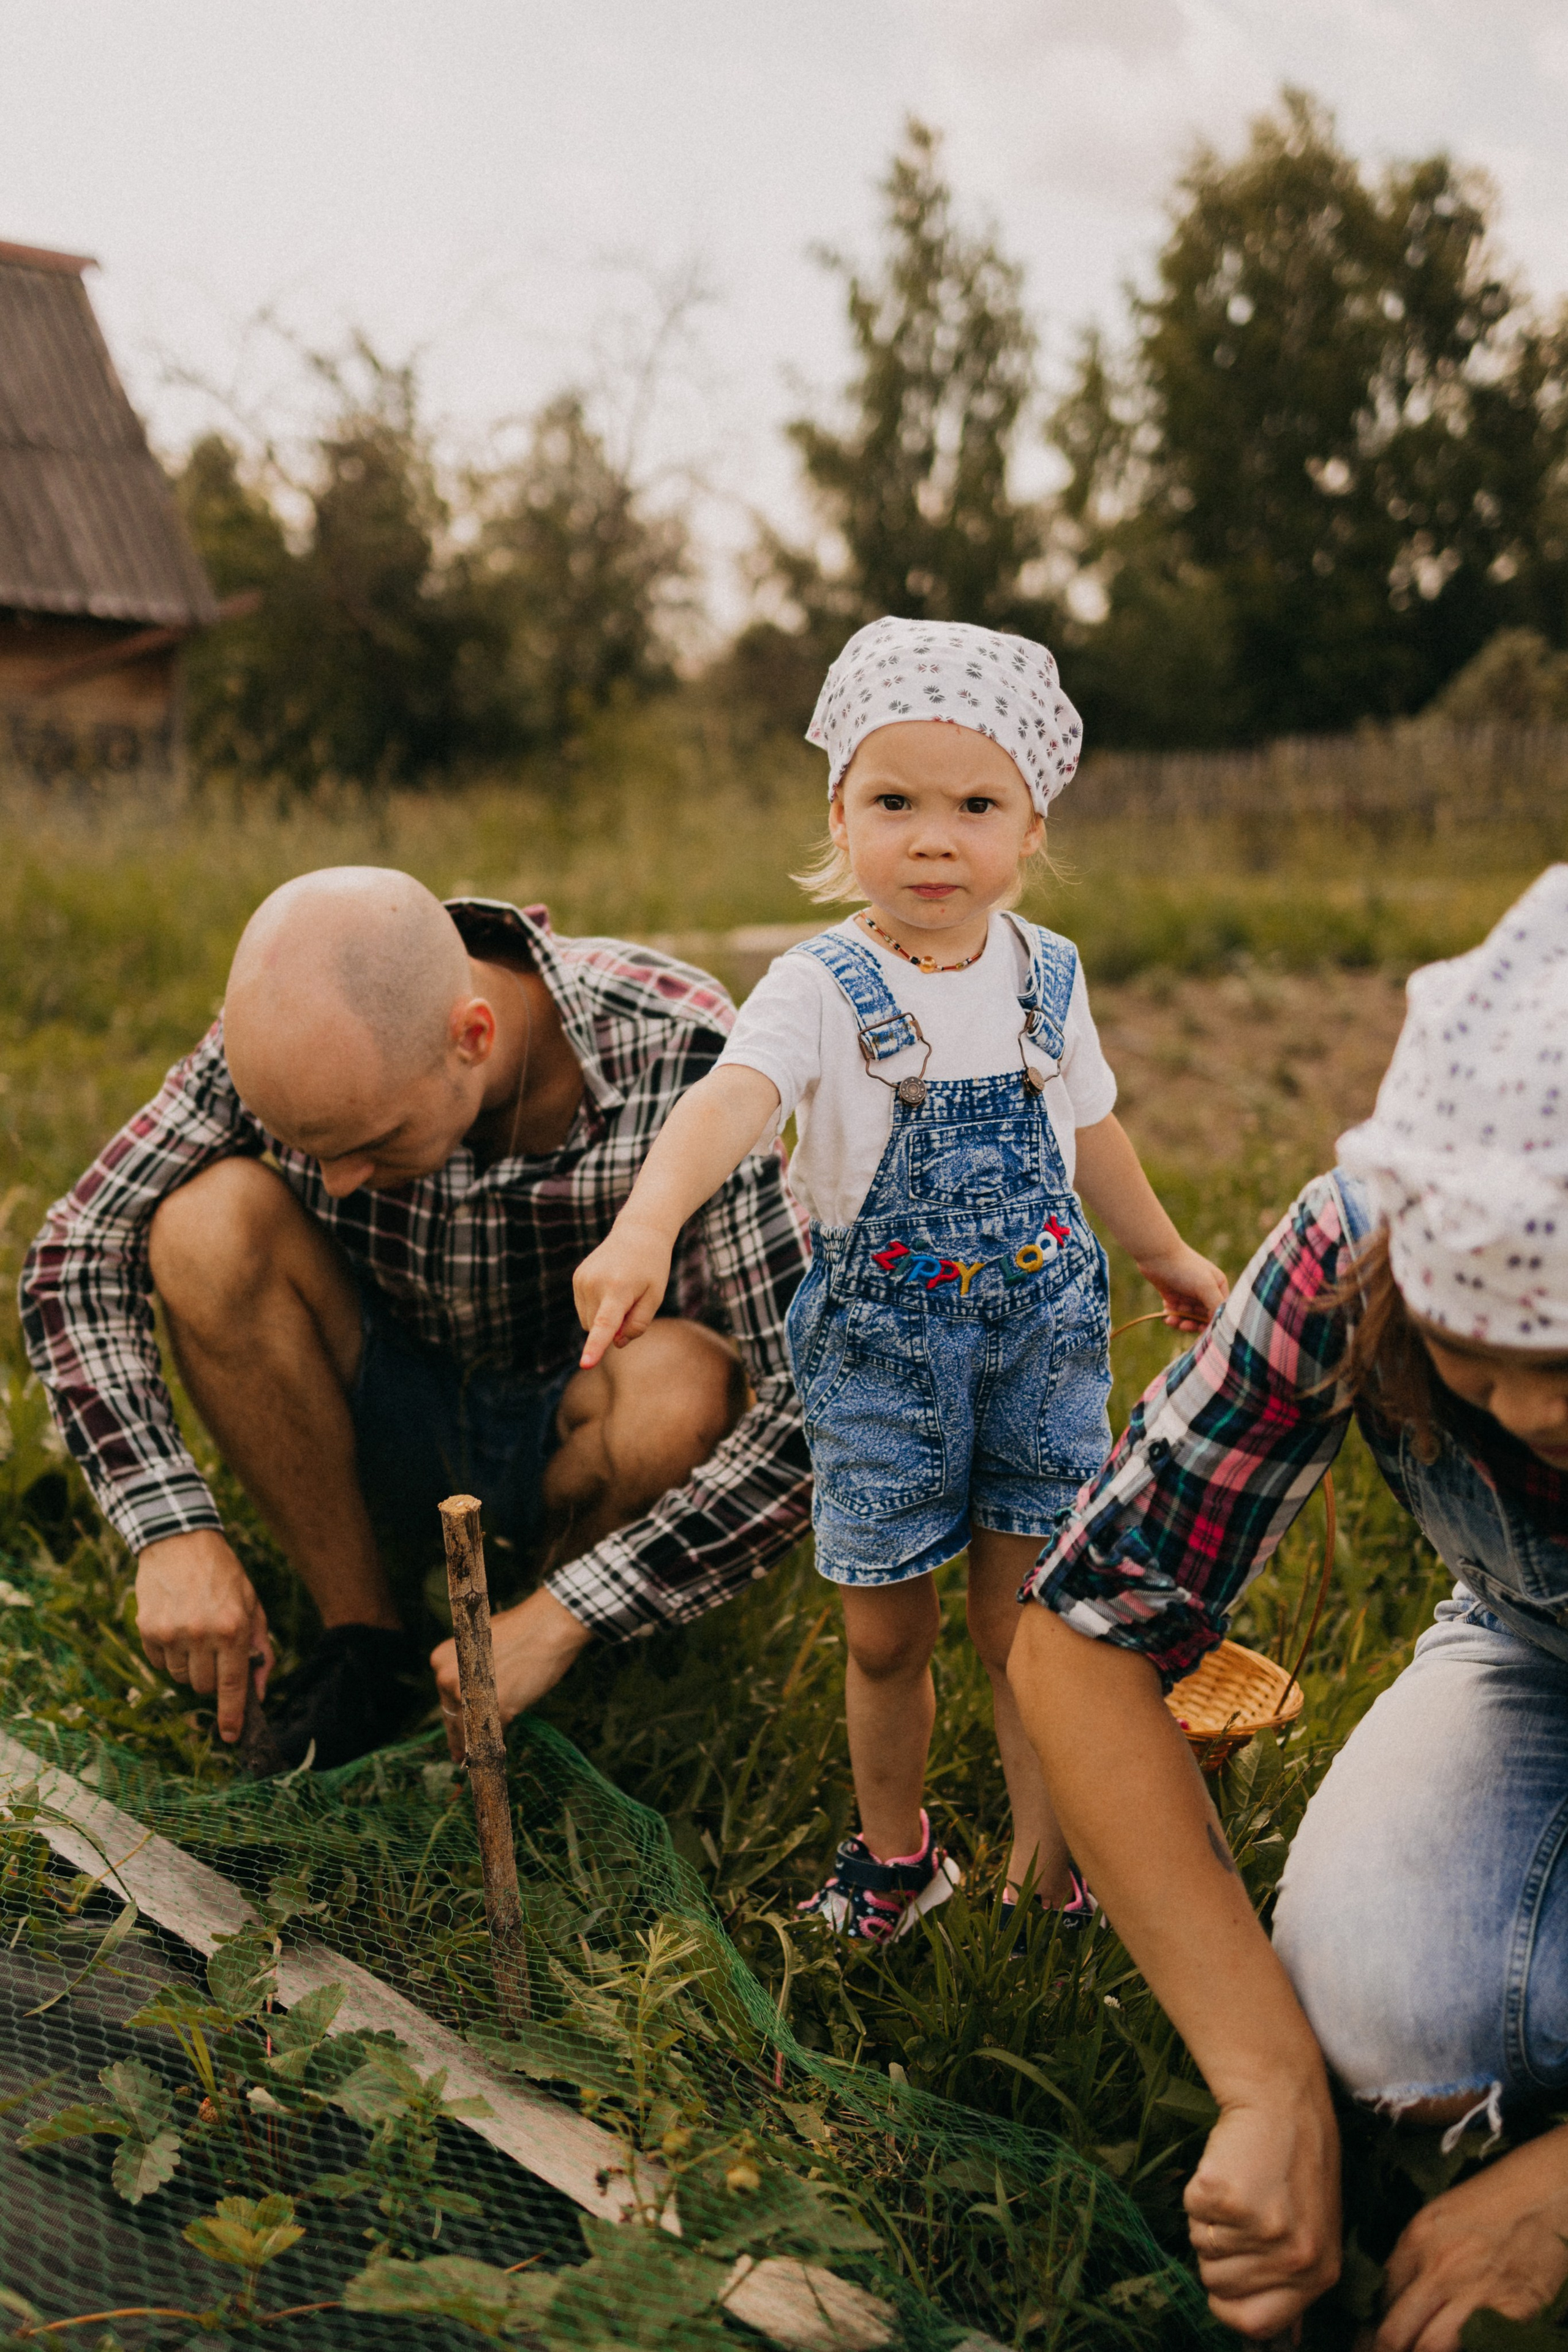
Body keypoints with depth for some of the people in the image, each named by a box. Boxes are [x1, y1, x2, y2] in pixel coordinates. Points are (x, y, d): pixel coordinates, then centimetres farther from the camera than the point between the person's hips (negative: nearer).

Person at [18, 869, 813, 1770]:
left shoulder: (681, 1055, -31)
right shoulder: (289, 1039, -22)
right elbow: (77, 1255, -13)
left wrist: (557, 1621, -33)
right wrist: (171, 1529, -26)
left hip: (579, 1448, -2)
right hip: (394, 1441, 3)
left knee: (685, 1387, -36)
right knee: (209, 1221, -24)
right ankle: (363, 1633, -6)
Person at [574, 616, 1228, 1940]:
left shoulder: (1047, 979, 1)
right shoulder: (822, 988, -14)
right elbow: (732, 1099, -34)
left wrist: (1166, 1256, 31)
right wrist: (645, 1228, -53)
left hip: (1043, 1329, 2)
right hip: (880, 1345, -2)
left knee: (1026, 1620, 6)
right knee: (885, 1633, 9)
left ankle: (1051, 1857, 27)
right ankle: (895, 1849, 33)